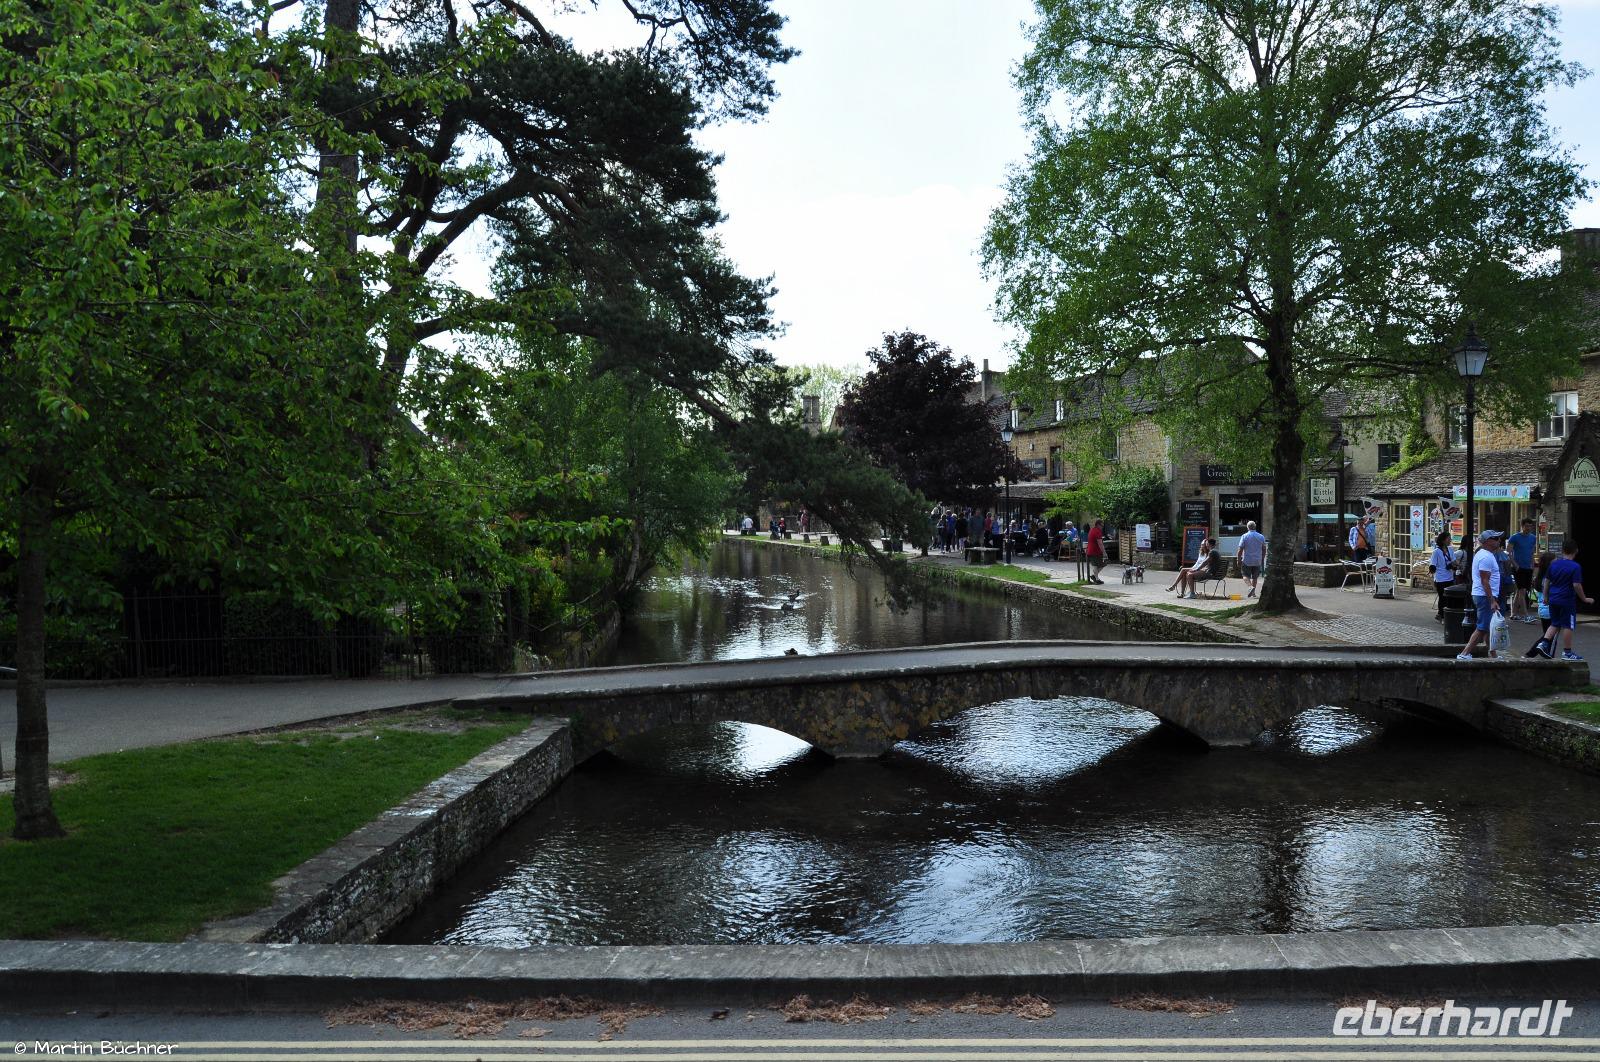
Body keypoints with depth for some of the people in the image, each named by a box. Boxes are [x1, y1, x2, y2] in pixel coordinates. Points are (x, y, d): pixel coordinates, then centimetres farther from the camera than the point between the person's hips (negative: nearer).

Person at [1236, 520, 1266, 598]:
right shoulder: (1261, 537, 3)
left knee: (1246, 575, 4)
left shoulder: (1244, 536, -8)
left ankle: (1251, 586, -21)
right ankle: (1253, 592, 16)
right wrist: (1262, 559, 21)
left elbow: (1240, 550, -9)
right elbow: (1264, 549, 9)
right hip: (1257, 561, 3)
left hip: (1247, 560, -3)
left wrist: (1239, 560, -2)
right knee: (1254, 577, 14)